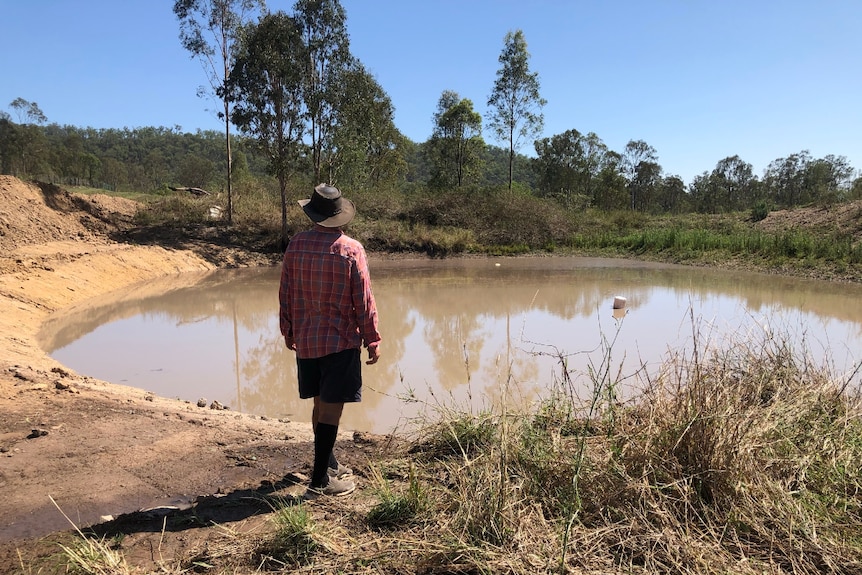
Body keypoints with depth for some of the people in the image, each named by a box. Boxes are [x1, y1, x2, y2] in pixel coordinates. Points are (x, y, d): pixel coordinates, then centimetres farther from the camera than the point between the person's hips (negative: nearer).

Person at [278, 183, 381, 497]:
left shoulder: (296, 244, -1)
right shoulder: (351, 249, -13)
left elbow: (286, 293, 5)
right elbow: (364, 300, -11)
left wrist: (288, 331, 17)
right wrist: (372, 340, -2)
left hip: (305, 340, 5)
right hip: (341, 341, -5)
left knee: (321, 404, 18)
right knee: (332, 407, 1)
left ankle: (328, 462, 34)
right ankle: (320, 479, 6)